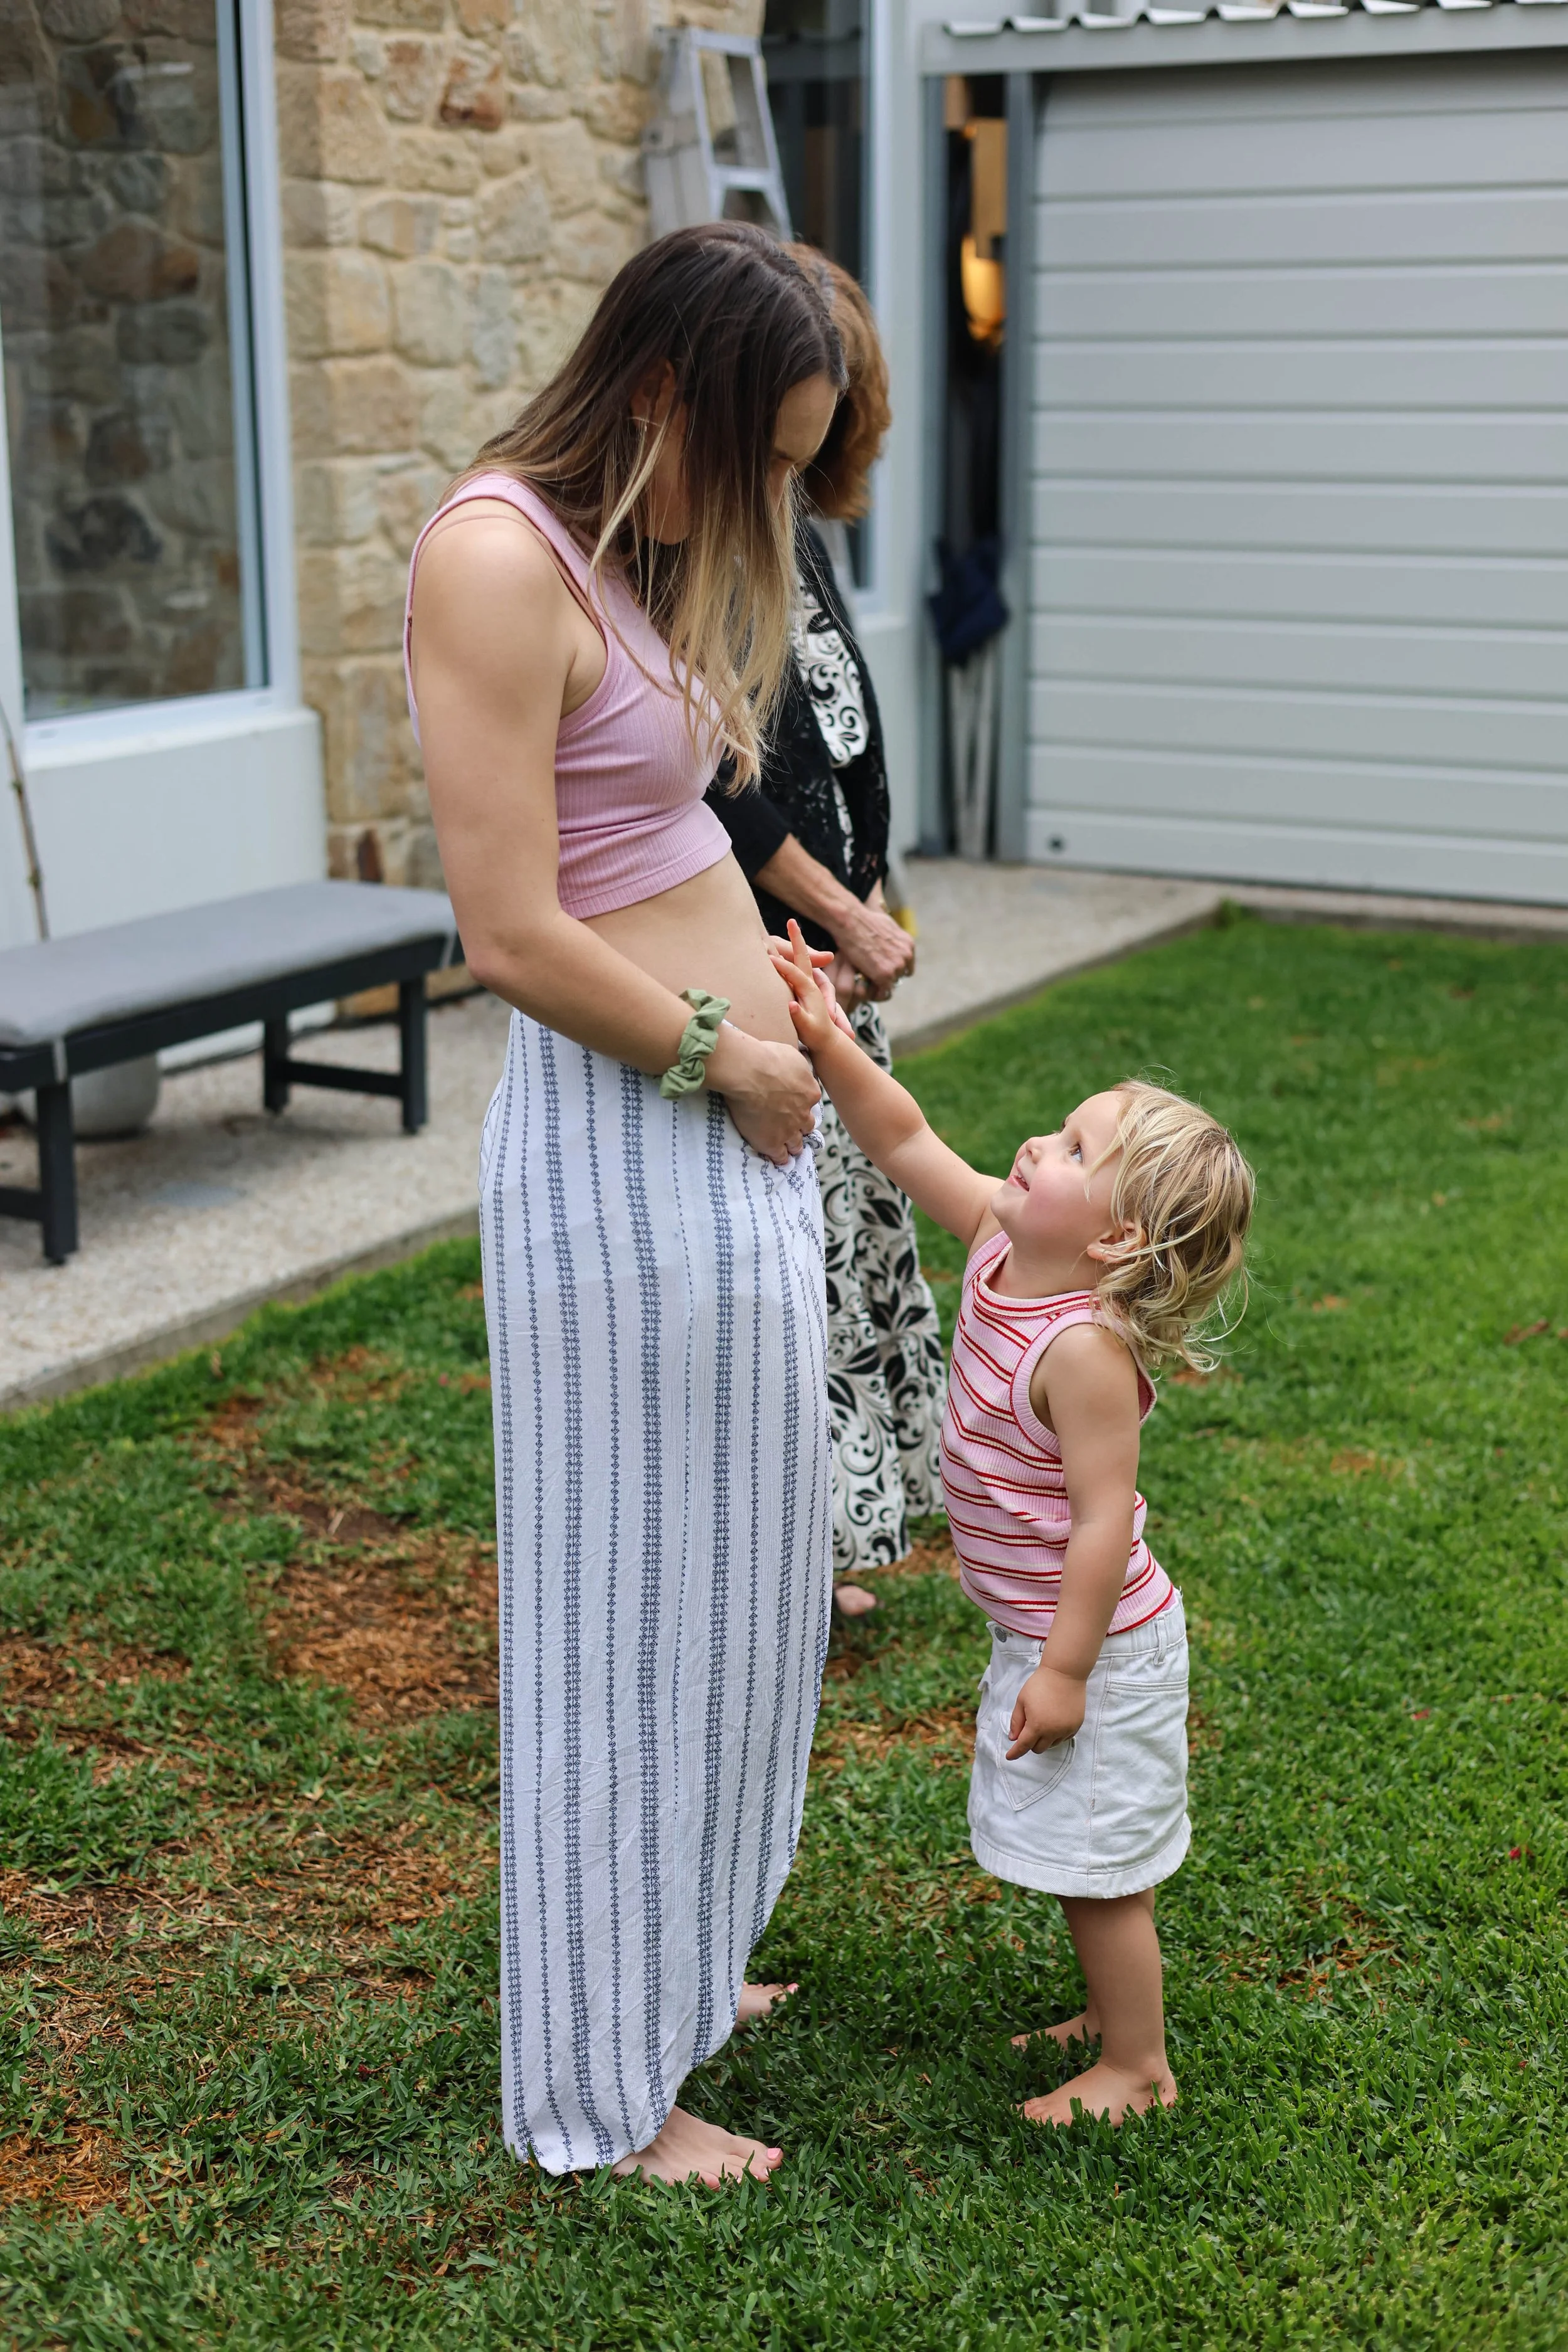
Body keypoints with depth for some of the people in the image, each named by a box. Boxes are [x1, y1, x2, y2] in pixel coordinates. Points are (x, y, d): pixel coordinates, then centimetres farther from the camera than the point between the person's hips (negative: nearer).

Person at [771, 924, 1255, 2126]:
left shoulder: (1085, 1350, -29)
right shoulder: (1004, 1242, -5)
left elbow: (1104, 1521, -27)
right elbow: (908, 1143, 2)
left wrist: (1066, 1669, -22)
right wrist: (834, 1046, -10)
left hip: (1098, 1643, -9)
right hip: (1041, 1628, 9)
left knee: (1100, 1868, 7)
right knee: (1088, 1863, 24)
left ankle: (1138, 2069, 24)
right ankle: (1115, 2014, 42)